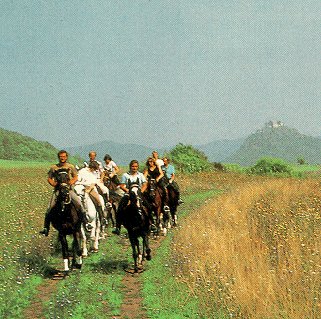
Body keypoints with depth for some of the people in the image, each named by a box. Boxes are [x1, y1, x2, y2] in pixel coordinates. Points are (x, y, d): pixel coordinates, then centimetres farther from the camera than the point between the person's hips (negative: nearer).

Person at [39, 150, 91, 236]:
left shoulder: (70, 167, 9)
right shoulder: (54, 167, 9)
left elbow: (76, 177, 9)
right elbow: (49, 178, 14)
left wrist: (71, 182, -11)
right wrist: (53, 183, -7)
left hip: (69, 189, 0)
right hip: (57, 190, 0)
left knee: (79, 204, -18)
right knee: (49, 208, -10)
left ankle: (85, 222, -7)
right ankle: (46, 227, -3)